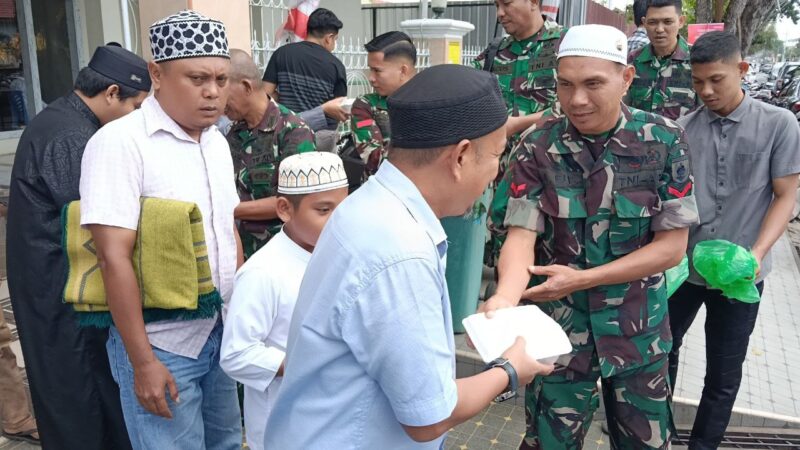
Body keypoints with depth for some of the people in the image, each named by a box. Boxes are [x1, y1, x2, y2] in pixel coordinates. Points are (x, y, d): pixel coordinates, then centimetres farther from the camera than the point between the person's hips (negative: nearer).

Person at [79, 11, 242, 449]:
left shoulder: (217, 142, 6)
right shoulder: (120, 142, -16)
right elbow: (114, 258, -19)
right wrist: (143, 362, -18)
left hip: (220, 332, 7)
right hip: (160, 343, -6)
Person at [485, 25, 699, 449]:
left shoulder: (664, 140, -10)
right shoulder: (537, 145, -11)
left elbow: (672, 246, -9)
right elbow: (521, 236, -16)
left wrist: (581, 279, -16)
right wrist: (505, 297, -37)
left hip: (639, 330, 1)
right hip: (558, 328, -1)